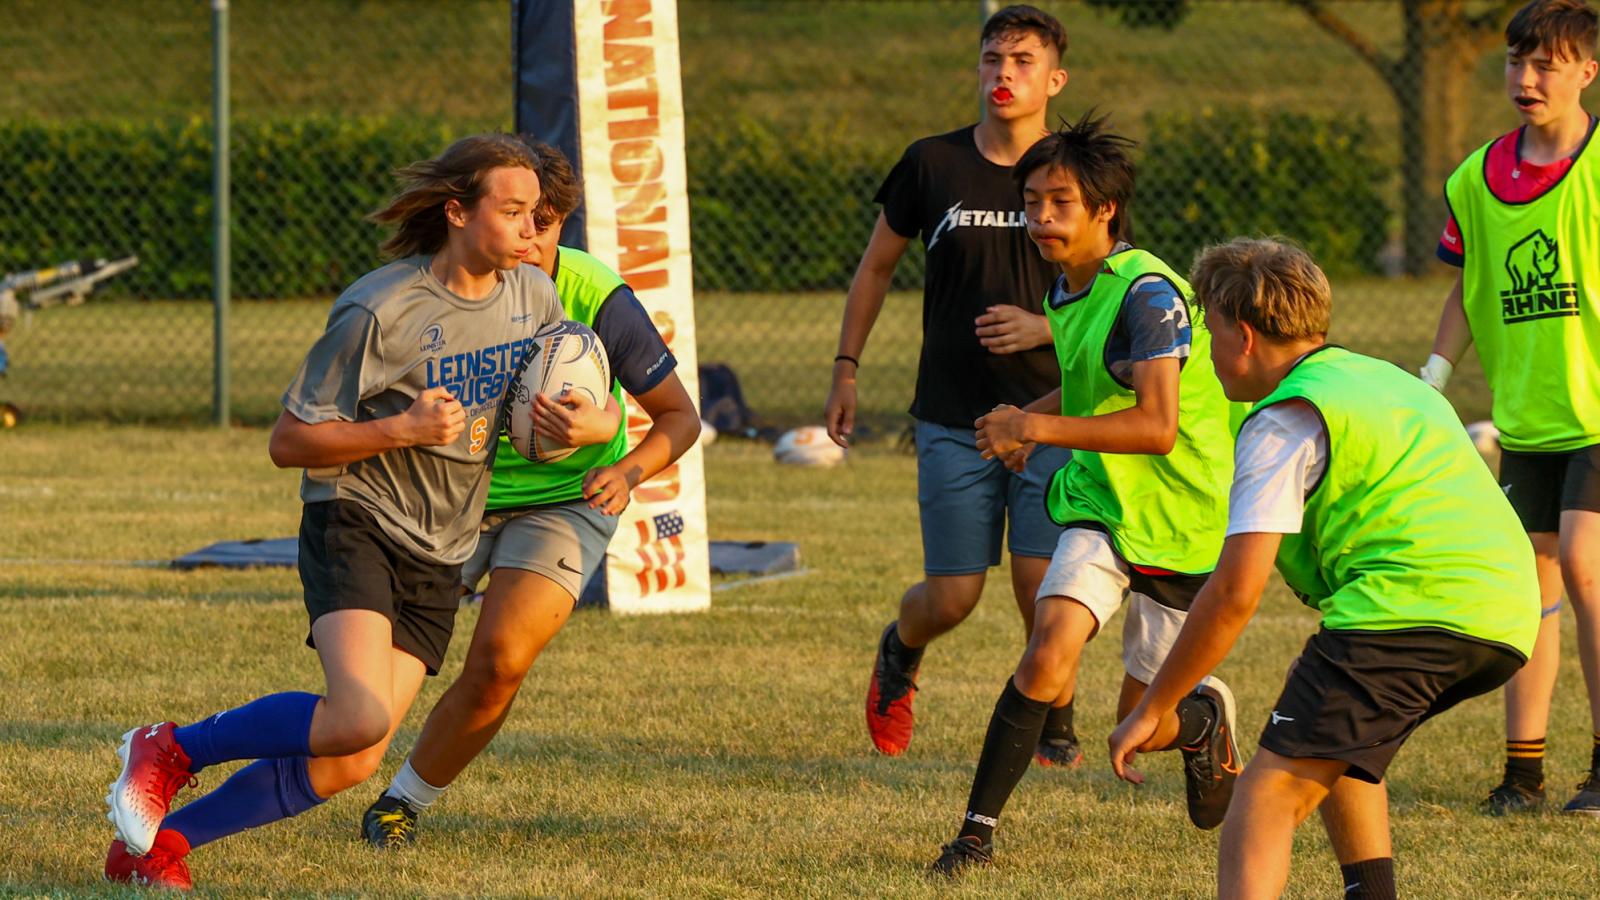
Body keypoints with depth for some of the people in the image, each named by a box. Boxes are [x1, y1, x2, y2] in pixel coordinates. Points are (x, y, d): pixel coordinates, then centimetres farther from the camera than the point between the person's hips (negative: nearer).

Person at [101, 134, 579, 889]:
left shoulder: (534, 296, 2)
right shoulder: (379, 312, -17)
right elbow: (287, 443, -12)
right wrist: (402, 430, -23)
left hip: (437, 555, 6)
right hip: (356, 521, -6)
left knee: (352, 764, -5)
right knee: (362, 716, -29)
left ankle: (155, 842, 9)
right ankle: (169, 751, -7)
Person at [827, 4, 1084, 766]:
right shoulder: (932, 165, 1)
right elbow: (877, 266, 14)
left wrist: (1044, 327, -14)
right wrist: (846, 369, 13)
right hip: (953, 418, 1)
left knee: (1042, 586, -11)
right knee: (951, 598, 0)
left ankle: (1058, 730, 13)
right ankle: (898, 653, 36)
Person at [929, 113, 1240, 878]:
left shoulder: (1147, 293, -21)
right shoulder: (1066, 292, 6)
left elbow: (1157, 425, -31)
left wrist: (1038, 427, -28)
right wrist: (1026, 421, 15)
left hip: (1177, 526, -5)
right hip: (1099, 507, 5)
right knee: (1050, 652, -22)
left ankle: (1204, 719, 40)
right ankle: (978, 830, -15)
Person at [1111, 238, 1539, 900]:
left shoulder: (1285, 421, 1)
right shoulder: (1388, 380, 28)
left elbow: (1235, 594, -5)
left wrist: (1150, 710, 3)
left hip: (1407, 611, -9)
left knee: (1268, 795, -14)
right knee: (1339, 751, 33)